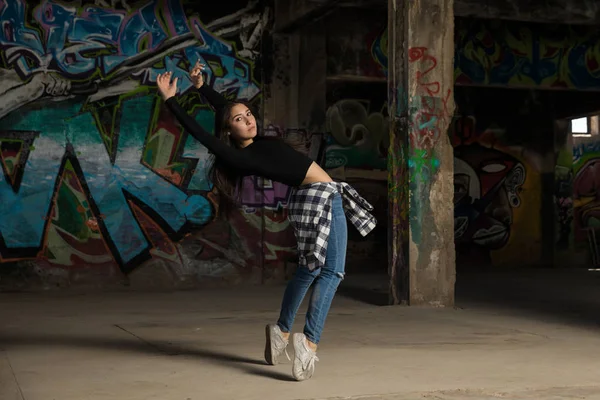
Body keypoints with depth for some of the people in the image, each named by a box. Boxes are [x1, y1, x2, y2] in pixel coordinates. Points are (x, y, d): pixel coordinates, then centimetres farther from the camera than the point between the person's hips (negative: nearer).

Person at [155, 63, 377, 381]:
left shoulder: (258, 142, 11)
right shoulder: (240, 157, -13)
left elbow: (226, 106, 25)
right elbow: (199, 133, -16)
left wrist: (200, 85, 26)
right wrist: (171, 100, -12)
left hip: (323, 196, 9)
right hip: (318, 196, -9)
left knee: (309, 269, 15)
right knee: (332, 271, -15)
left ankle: (282, 331, 25)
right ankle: (310, 341, -20)